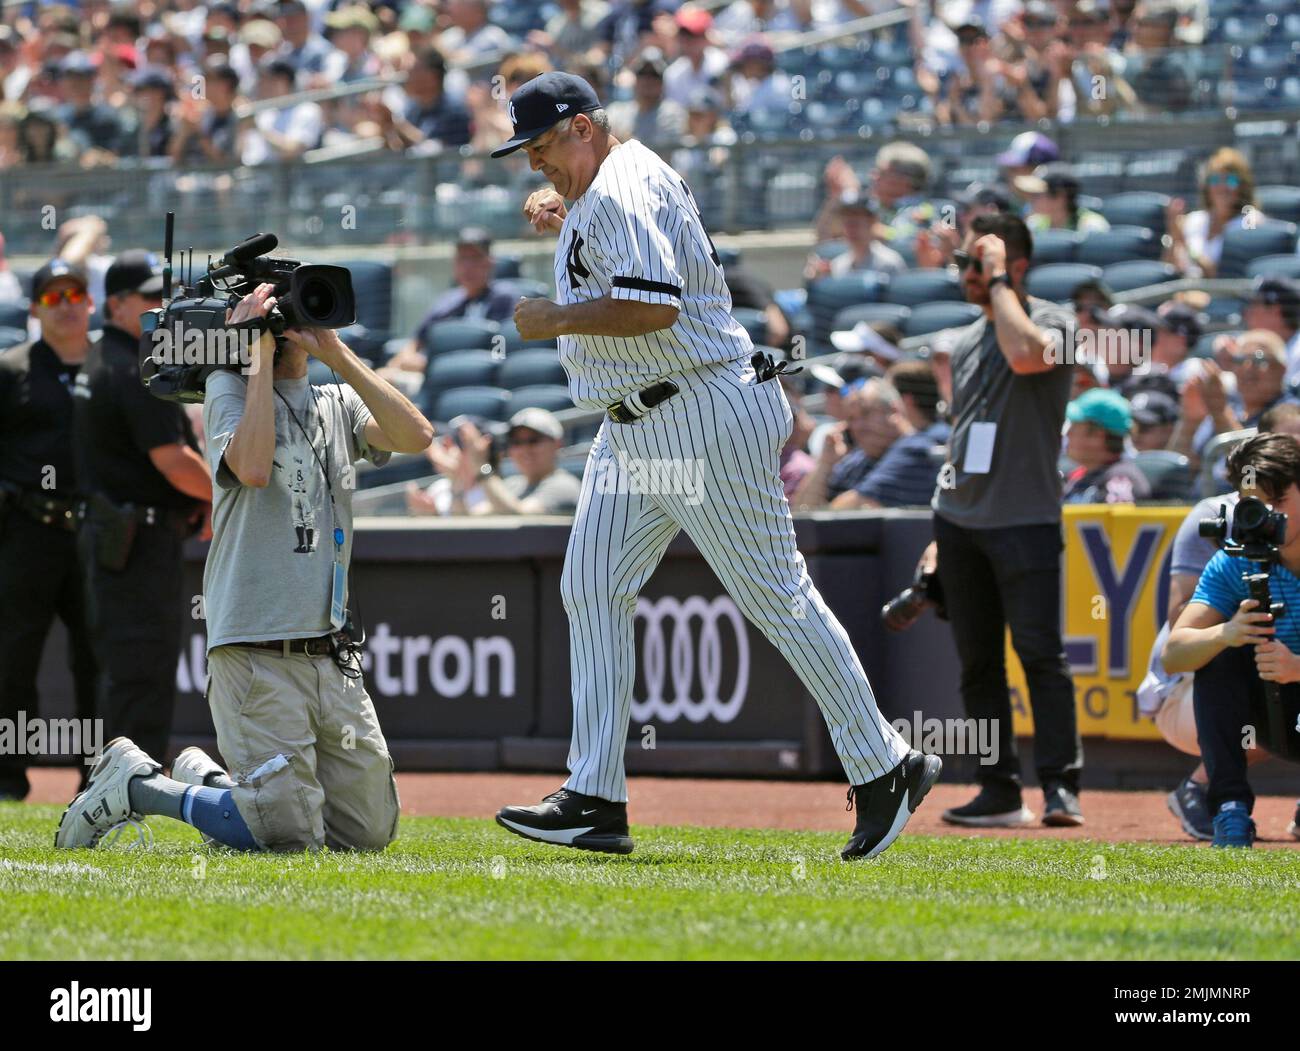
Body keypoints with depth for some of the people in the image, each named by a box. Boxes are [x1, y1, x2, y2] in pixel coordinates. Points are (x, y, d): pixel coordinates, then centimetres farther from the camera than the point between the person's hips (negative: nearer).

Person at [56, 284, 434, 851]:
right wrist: (260, 353, -12)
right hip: (258, 655, -6)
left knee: (369, 832, 7)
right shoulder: (230, 389, 1)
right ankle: (135, 786, 8)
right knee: (291, 832, -13)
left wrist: (338, 355, -3)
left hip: (334, 655, 7)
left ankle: (207, 779, 26)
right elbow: (253, 466, -20)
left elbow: (415, 435, -2)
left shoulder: (339, 404, 17)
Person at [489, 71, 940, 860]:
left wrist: (555, 320, -19)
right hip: (634, 431, 11)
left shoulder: (619, 193, -17)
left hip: (704, 420, -11)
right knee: (591, 590, 3)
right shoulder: (599, 193, 15)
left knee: (777, 595, -5)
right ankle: (595, 801, 1)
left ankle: (886, 769, 3)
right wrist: (567, 222, 20)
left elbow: (655, 305, -29)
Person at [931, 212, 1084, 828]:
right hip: (960, 520, 7)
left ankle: (1060, 785, -15)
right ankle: (1000, 793, 12)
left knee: (1040, 651, -14)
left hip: (1024, 522, -7)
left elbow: (1025, 354, -30)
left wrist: (1000, 280, -17)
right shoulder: (966, 343, 16)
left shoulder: (1050, 321, -5)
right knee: (978, 661, 7)